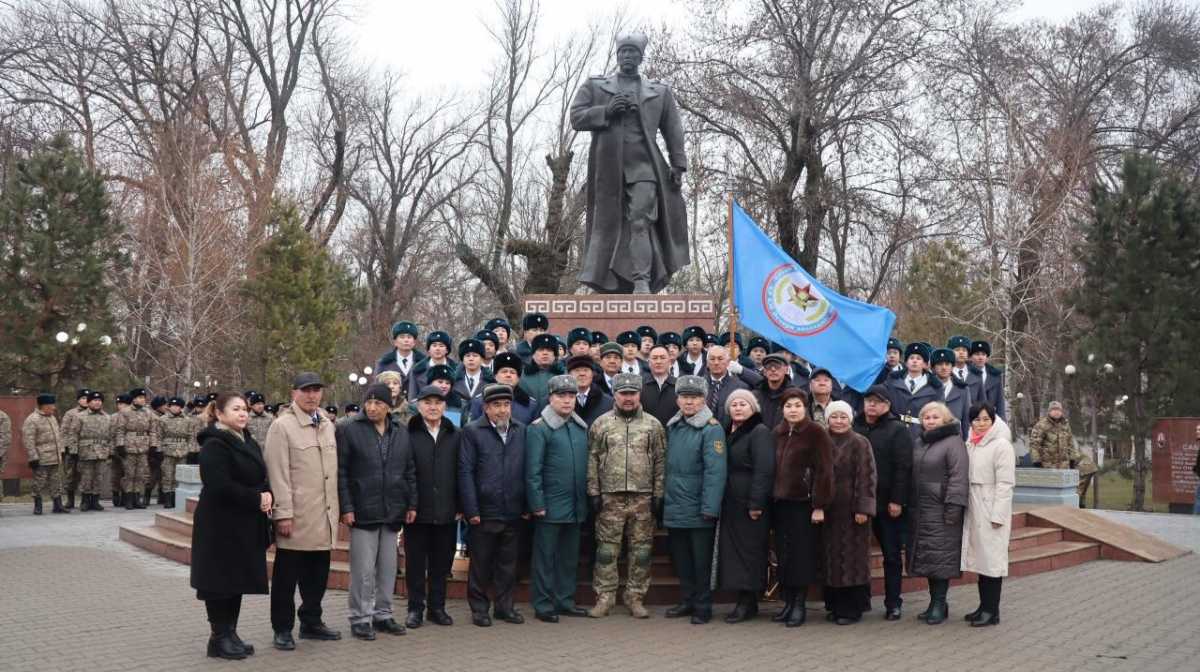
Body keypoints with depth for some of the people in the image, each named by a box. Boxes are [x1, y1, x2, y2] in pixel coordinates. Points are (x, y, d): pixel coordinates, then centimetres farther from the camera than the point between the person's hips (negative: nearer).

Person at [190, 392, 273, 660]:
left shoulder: (250, 444, 14)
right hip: (220, 525, -8)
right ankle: (219, 638, 7)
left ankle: (231, 634, 19)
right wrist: (256, 499, -18)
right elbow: (220, 486, -23)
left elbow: (261, 478, 16)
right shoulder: (214, 445, -13)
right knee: (220, 580, -1)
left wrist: (268, 495, -6)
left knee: (239, 580, 11)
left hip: (246, 525, 8)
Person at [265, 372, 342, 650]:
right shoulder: (282, 426, -7)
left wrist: (337, 508, 14)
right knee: (287, 575, 4)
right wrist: (283, 513, -15)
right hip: (296, 515, -6)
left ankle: (311, 622, 26)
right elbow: (278, 474, -11)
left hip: (324, 515, 6)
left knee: (318, 573, 13)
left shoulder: (327, 424, 13)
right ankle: (282, 629, 14)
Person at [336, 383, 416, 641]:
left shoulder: (401, 433, 10)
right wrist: (346, 508, -11)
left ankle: (383, 614, 21)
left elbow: (410, 472, 15)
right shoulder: (349, 431, -3)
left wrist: (412, 504, 8)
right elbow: (341, 472, -5)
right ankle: (360, 618, 9)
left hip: (392, 512, 5)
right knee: (363, 569, -1)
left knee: (388, 568, 11)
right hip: (363, 511, -4)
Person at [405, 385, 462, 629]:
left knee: (441, 563, 9)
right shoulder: (407, 434, -2)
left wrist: (460, 506, 2)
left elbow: (461, 473, 7)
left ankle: (437, 607, 21)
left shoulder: (455, 436, 7)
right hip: (418, 511, -2)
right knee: (416, 563, 6)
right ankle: (415, 608, 17)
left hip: (446, 512, 2)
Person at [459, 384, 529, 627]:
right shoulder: (472, 431, -3)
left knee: (508, 563, 12)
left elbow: (526, 470, 8)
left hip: (513, 512, 3)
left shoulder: (521, 431, 7)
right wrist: (471, 510, -11)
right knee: (480, 564, 7)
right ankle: (479, 608, 19)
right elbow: (465, 472, -6)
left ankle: (504, 606, 24)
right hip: (484, 512, -3)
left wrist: (527, 506, 3)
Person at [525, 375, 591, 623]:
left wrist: (587, 500, 12)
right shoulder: (539, 428, -8)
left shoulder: (582, 427, 11)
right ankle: (543, 605, 10)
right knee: (545, 557, 2)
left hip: (576, 507, 6)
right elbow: (532, 471, -12)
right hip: (550, 507, -6)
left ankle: (565, 601, 23)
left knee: (570, 556, 13)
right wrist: (537, 504, -15)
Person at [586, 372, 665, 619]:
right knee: (607, 548, 2)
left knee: (641, 550, 5)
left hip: (643, 497, 1)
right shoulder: (601, 424, 6)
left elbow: (660, 461, 5)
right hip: (610, 497, -1)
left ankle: (635, 597, 15)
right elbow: (593, 460, 5)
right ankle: (604, 597, 10)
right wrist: (594, 492, -2)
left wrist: (658, 494, -1)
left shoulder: (653, 425, 7)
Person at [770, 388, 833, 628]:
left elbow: (824, 471, -10)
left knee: (802, 553, -2)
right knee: (783, 553, 6)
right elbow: (773, 468, 13)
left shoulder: (816, 433, -6)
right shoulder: (777, 433, 12)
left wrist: (819, 506, -14)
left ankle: (800, 605, 6)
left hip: (803, 503, -5)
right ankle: (787, 601, 15)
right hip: (780, 502, 5)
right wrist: (772, 497, 5)